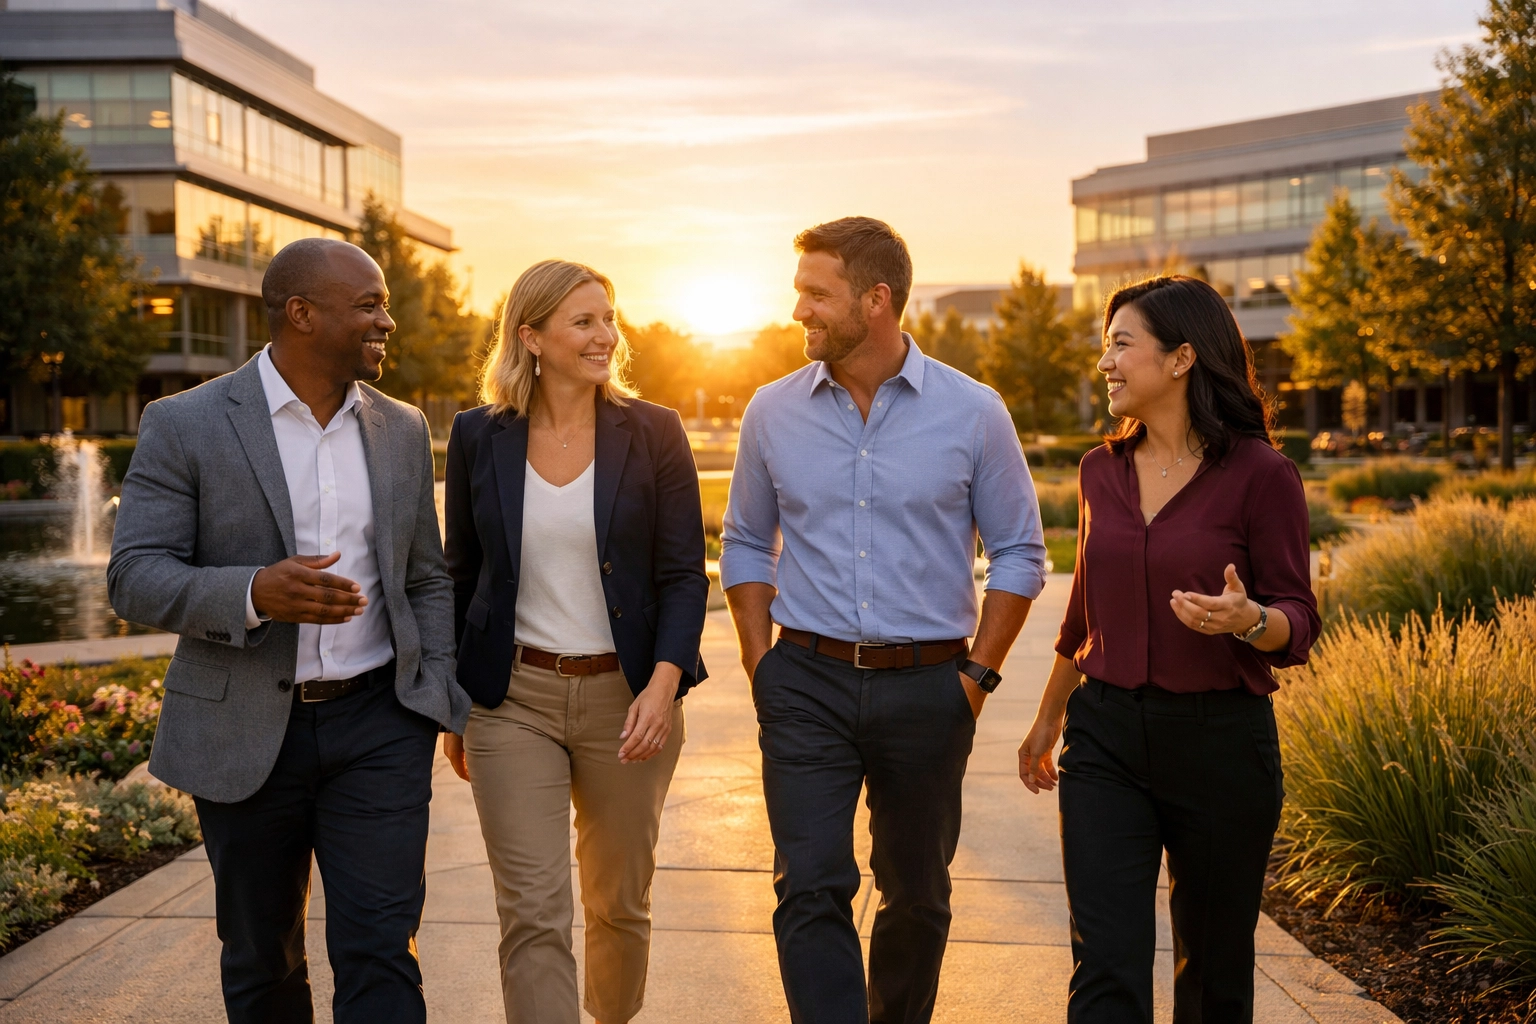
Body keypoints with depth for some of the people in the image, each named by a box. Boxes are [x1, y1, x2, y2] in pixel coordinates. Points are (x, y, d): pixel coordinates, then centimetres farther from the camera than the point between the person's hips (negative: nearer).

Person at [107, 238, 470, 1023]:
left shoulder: (403, 430, 6)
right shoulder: (184, 426, -6)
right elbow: (134, 578, -10)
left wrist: (455, 704, 3)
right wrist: (254, 594, -27)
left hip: (377, 725, 2)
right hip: (245, 732, -1)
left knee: (380, 952, -4)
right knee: (262, 960, 15)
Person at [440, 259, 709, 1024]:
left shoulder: (652, 433, -2)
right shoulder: (479, 437, 1)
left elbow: (684, 576, -4)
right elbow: (460, 576, 10)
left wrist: (664, 681, -19)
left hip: (625, 696, 0)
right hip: (514, 697, 0)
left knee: (619, 902, 15)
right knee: (532, 915, -5)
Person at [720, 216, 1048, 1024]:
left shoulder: (972, 412, -3)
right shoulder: (774, 412, 3)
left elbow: (1018, 555, 3)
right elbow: (745, 546, 12)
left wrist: (977, 674, -2)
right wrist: (761, 666, 4)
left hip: (926, 688, 0)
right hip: (807, 685, 1)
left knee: (917, 898, 13)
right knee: (811, 890, -9)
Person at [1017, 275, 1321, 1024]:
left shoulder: (1261, 475, -8)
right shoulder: (1102, 471, 7)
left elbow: (1298, 625, -6)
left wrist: (1248, 619, -30)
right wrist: (1048, 721, 27)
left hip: (1220, 741, -3)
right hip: (1107, 739, 3)